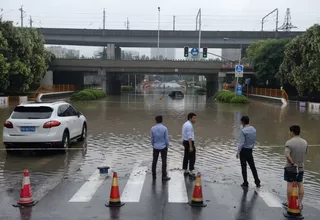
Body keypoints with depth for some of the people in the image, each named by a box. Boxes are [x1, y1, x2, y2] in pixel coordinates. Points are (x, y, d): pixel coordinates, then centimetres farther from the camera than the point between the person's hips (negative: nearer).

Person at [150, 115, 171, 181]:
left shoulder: (153, 128, -7)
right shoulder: (164, 128, -13)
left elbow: (152, 138, 1)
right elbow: (166, 138, -9)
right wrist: (167, 146, 7)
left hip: (156, 147, 2)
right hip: (163, 147, -2)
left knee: (154, 161, 14)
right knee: (164, 162, 4)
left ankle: (154, 175, 20)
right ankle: (164, 176, 6)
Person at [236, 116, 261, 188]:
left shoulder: (243, 131, -19)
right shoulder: (254, 129, 2)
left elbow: (241, 143, -19)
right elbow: (254, 141, 10)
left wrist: (238, 152, -11)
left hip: (243, 150, -6)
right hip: (250, 150, 6)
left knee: (244, 167, 4)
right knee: (252, 166, 13)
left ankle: (245, 183, 11)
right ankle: (257, 182, 17)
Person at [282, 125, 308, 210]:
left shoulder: (289, 142, -19)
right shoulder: (305, 142, -1)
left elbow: (287, 155, -30)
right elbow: (305, 154, 7)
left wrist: (293, 163, -18)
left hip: (290, 168, -4)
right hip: (301, 167, 5)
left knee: (290, 184, 6)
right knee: (300, 185, 12)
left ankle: (288, 202, 15)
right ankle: (300, 203, 19)